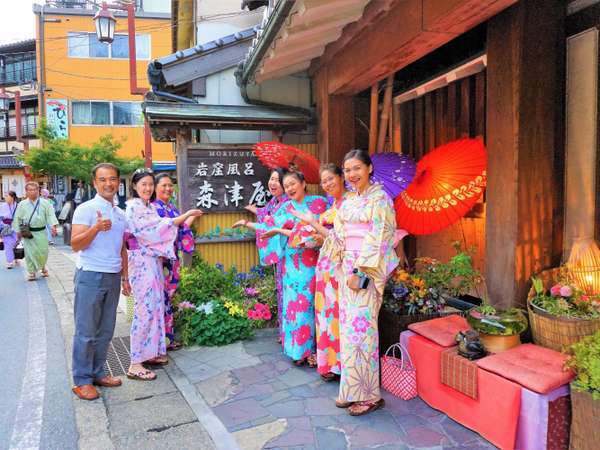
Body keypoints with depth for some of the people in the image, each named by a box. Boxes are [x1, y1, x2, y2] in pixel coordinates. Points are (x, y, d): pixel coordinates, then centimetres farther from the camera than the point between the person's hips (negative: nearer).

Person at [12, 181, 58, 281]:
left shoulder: (45, 203, 2)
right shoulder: (22, 204, 3)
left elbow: (50, 215, -3)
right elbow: (17, 218, 7)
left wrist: (53, 226, -17)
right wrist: (18, 231, 4)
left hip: (41, 232, 0)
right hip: (27, 232, 0)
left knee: (43, 252, 2)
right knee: (30, 253, 0)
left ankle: (42, 267, 29)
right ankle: (31, 272, 12)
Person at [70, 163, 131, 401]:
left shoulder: (120, 214, 13)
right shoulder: (85, 209, -7)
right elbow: (75, 245, -13)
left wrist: (125, 277, 17)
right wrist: (96, 228, -29)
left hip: (113, 278, 6)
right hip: (90, 276, -6)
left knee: (105, 331, 12)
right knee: (86, 332, 1)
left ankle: (97, 373, 25)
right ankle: (82, 380, 13)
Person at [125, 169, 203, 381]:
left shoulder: (151, 207, 16)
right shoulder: (133, 207, -11)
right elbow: (158, 228, -19)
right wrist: (186, 215, -18)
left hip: (154, 260, 9)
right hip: (141, 261, -9)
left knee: (156, 306, 11)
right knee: (145, 309, -8)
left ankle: (150, 353, 23)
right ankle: (135, 365, -1)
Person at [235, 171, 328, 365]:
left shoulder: (319, 203, -3)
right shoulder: (286, 207, 12)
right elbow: (270, 227, 20)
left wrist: (280, 230, -9)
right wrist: (247, 224, 21)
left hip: (310, 262, -4)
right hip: (292, 263, 4)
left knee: (308, 303, -1)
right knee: (294, 303, 5)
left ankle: (310, 349, 11)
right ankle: (298, 349, 15)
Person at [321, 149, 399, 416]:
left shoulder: (379, 198, -9)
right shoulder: (349, 200, 13)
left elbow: (378, 239, -15)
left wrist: (360, 272, -19)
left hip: (368, 271, -7)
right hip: (348, 268, 7)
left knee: (361, 328, -5)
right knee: (349, 327, 11)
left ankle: (369, 394, 10)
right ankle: (352, 389, 23)